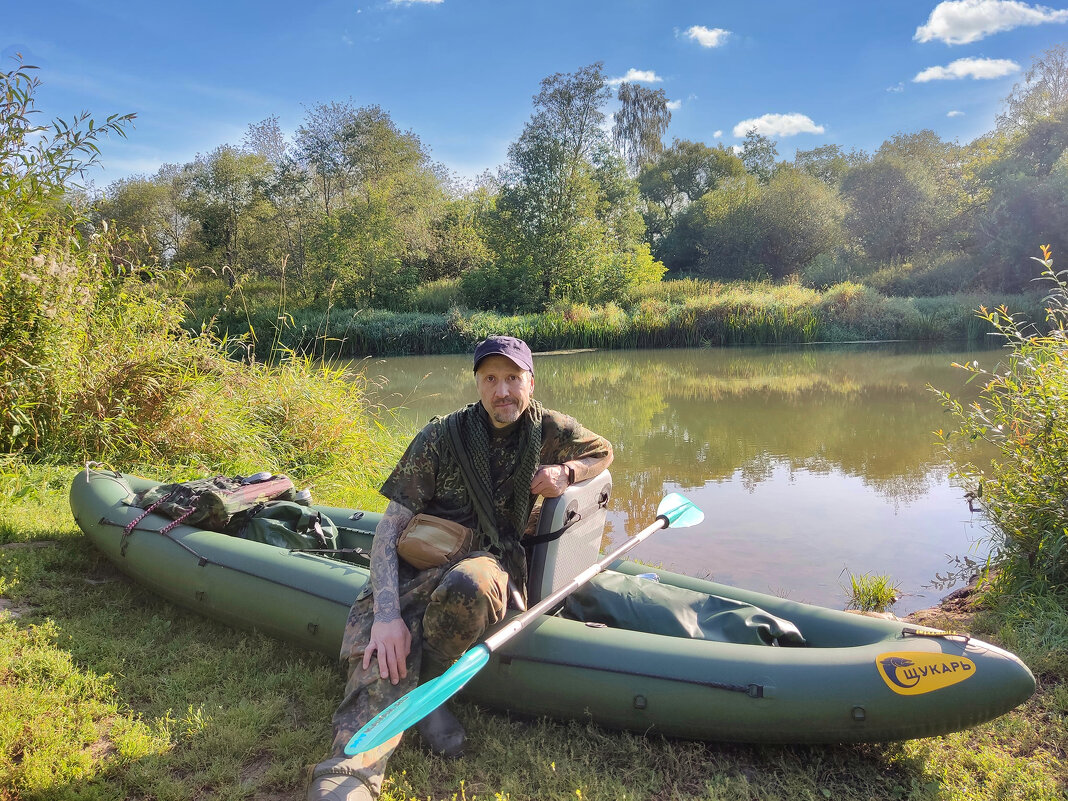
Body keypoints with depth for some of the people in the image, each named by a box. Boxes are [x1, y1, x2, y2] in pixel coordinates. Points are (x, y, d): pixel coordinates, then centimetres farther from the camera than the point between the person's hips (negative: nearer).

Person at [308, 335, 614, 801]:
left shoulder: (549, 430, 1)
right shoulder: (441, 437, -6)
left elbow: (604, 452, 22)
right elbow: (390, 526, -10)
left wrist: (566, 472, -3)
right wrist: (387, 612, -26)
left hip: (491, 560, 0)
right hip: (420, 562, 0)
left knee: (467, 585, -38)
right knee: (381, 645, -32)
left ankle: (424, 684, -11)